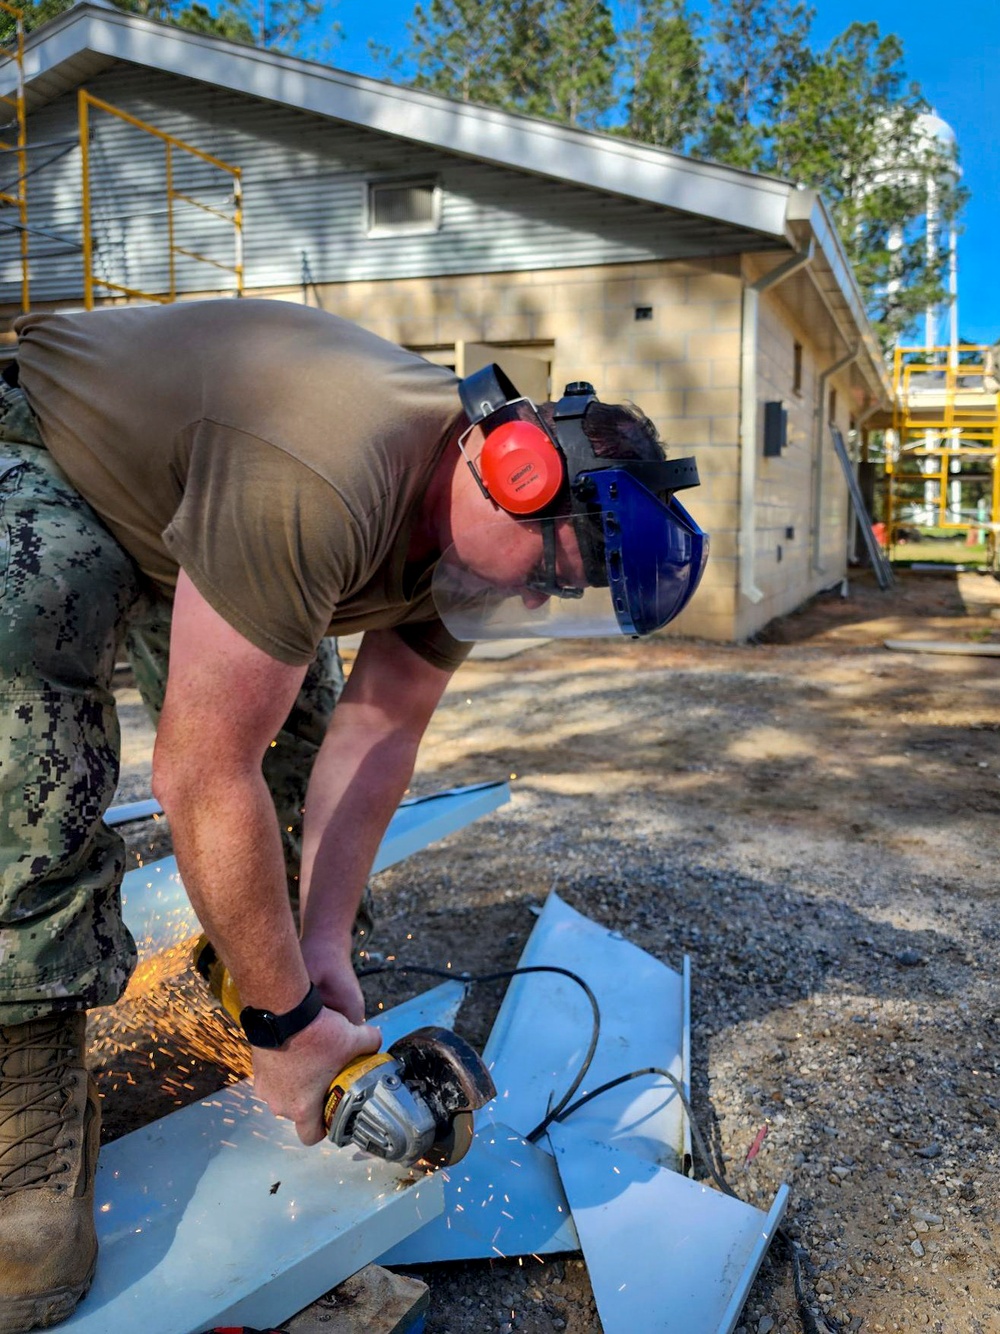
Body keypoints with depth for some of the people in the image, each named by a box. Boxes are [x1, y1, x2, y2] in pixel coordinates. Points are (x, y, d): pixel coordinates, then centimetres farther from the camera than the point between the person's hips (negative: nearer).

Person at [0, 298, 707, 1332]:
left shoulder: (464, 517, -13)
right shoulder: (320, 489, -42)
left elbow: (379, 729, -8)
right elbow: (202, 776, -37)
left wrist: (324, 949, -12)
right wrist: (285, 1024, -27)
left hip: (180, 485, 8)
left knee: (292, 718, 4)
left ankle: (260, 961, 23)